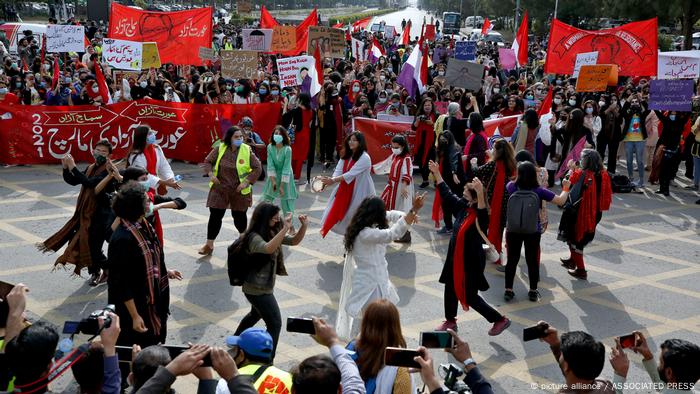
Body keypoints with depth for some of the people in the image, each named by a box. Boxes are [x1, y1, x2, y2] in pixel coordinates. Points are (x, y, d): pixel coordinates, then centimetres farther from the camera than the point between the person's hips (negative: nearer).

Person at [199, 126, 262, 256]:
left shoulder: (247, 150, -8)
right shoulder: (220, 149, -4)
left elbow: (257, 168, -5)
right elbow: (207, 161, 7)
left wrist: (247, 182, -14)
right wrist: (211, 173, -12)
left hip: (239, 191, -1)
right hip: (220, 188, 1)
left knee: (239, 216, 12)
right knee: (215, 216, -2)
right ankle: (209, 245, 7)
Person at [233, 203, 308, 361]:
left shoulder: (272, 233, 2)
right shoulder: (254, 237, -25)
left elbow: (294, 241, 6)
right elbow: (268, 248, -47)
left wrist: (304, 226, -12)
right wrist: (285, 228, -50)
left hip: (263, 286, 10)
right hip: (258, 289, -10)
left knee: (256, 314, 32)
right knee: (275, 324, -8)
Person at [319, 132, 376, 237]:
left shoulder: (364, 158, -18)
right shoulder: (346, 156, 7)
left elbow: (351, 174, -26)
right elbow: (338, 171, -4)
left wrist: (333, 180, -33)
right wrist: (331, 180, -26)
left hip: (360, 193, -7)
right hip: (345, 191, 8)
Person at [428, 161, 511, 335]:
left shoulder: (481, 218, -25)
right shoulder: (463, 207, -3)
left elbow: (482, 213, -49)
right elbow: (447, 194, 7)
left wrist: (480, 194, -64)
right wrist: (436, 173, 8)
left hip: (471, 263, -8)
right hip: (456, 260, 8)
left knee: (470, 297, 2)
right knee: (450, 289, 21)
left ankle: (500, 320, 19)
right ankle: (450, 320, 43)